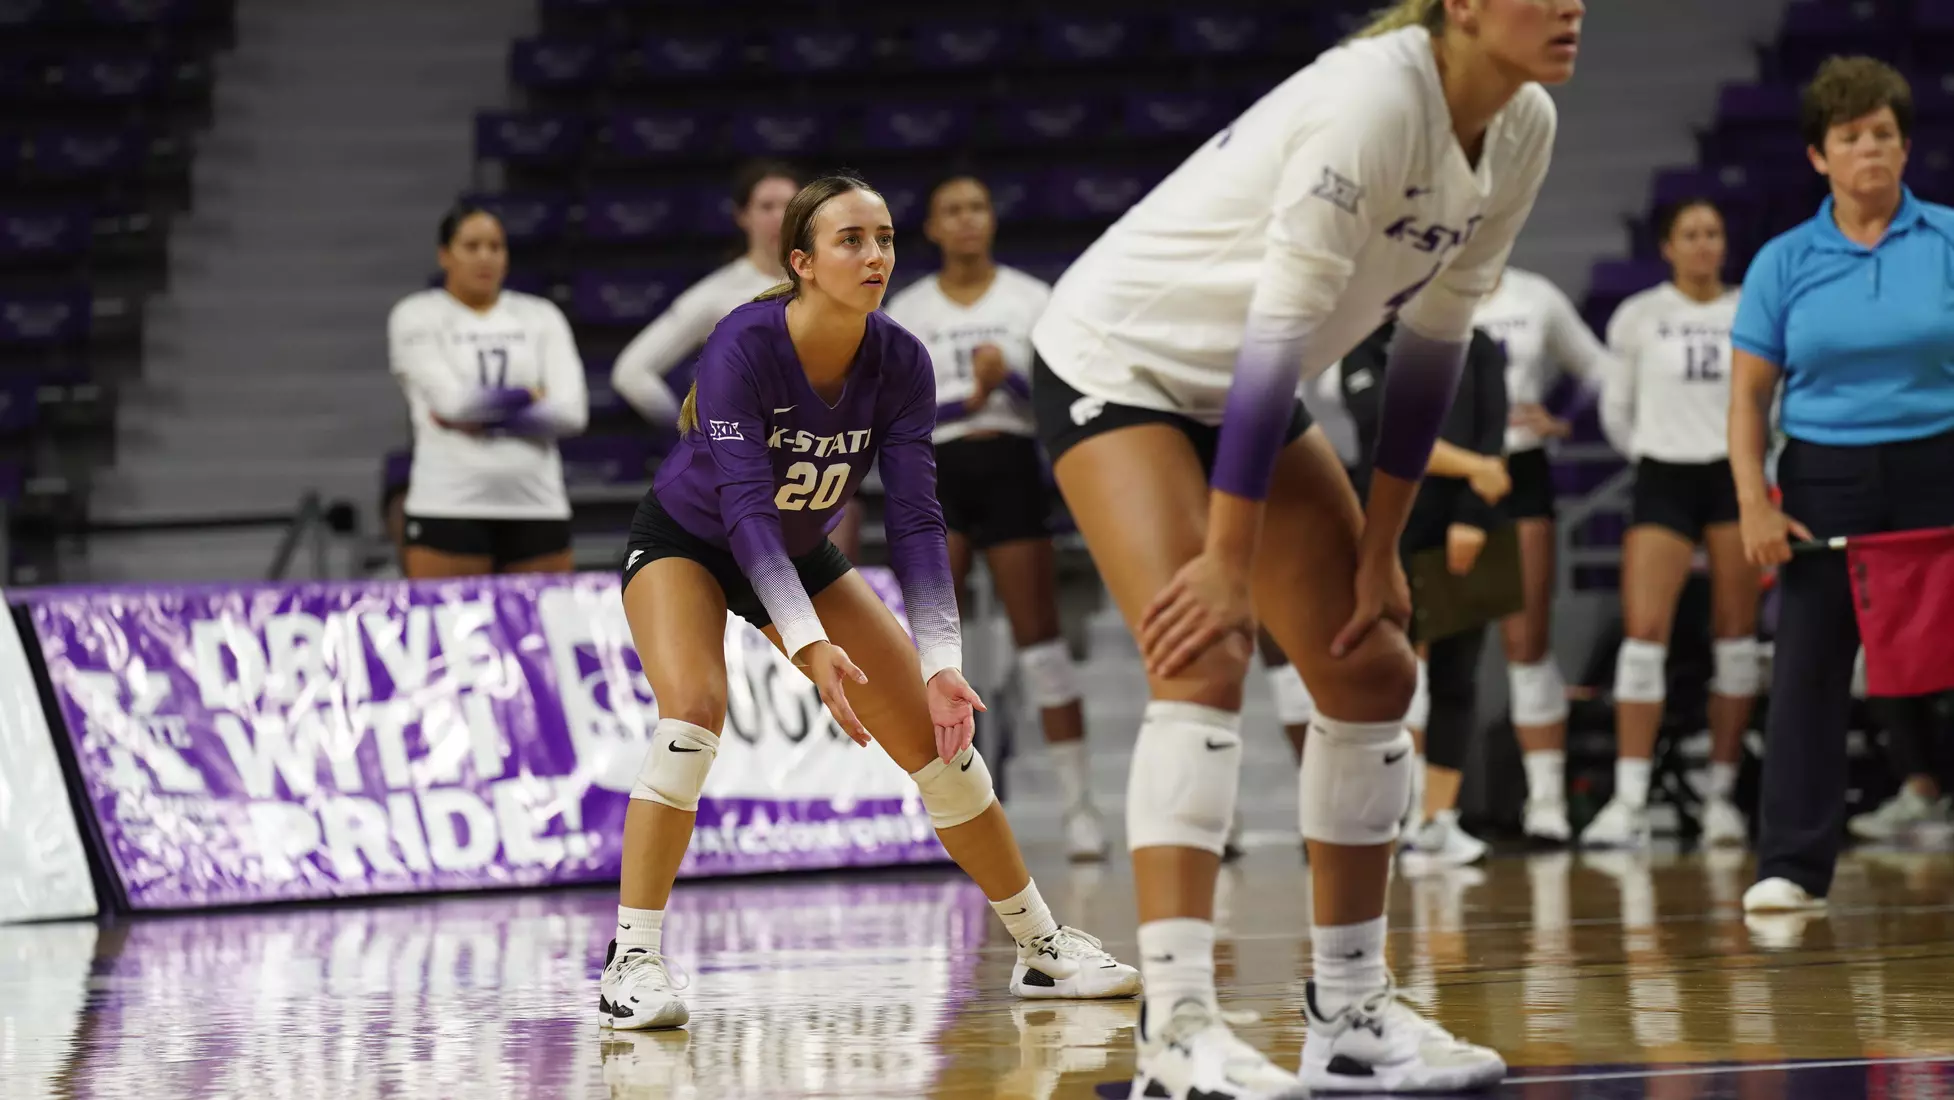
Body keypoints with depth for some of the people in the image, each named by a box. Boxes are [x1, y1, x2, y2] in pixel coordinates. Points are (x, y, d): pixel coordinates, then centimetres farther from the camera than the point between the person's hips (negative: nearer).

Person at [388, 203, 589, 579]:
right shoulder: (416, 318, 4)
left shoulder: (541, 317, 12)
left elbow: (572, 411, -1)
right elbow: (452, 399, -11)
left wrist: (480, 417, -8)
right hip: (448, 506, -3)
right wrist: (529, 396, 0)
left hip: (538, 506, 3)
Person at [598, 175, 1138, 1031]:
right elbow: (745, 508, -37)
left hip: (803, 554, 5)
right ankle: (630, 965, -27)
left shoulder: (899, 364, -19)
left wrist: (939, 665, -31)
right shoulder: (744, 347, -32)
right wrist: (809, 646, -48)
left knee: (937, 736, 0)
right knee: (694, 711, -32)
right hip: (686, 542, -5)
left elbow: (915, 519, -20)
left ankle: (1041, 949, 15)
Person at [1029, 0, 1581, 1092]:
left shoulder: (1522, 131, -6)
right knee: (1204, 662, -24)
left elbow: (1432, 341, 2)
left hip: (1245, 394, 9)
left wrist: (1381, 550, 2)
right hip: (1116, 360, -9)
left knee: (1373, 671, 6)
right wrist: (1228, 565, -30)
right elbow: (1278, 326, -31)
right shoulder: (1373, 99, -30)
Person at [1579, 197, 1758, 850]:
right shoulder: (1639, 318, 2)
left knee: (1735, 636, 1)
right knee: (1644, 630, -12)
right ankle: (1629, 802, -14)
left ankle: (1722, 792, 9)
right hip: (1663, 479, -1)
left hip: (1736, 478, 1)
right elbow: (1615, 410, 11)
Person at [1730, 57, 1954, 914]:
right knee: (1807, 673, -2)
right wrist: (1753, 502, -6)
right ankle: (1791, 866, 0)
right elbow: (1750, 394, 6)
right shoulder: (1785, 263, 5)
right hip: (1824, 480, 1)